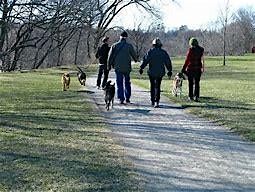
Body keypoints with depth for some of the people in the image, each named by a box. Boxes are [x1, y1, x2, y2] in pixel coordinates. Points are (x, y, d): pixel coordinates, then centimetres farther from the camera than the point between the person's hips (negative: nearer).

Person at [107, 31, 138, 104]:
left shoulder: (114, 45, -1)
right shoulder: (129, 46, -4)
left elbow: (110, 56, 1)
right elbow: (134, 55, 6)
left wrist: (109, 65, 12)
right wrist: (136, 60, 29)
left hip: (118, 68, 0)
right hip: (127, 68, 0)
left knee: (119, 84, 3)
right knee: (127, 83, 14)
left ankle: (121, 99, -1)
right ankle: (127, 98, 13)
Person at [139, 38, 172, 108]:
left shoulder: (150, 51, -2)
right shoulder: (163, 52, 4)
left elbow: (145, 60, -9)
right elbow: (168, 62, 8)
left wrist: (141, 68, -7)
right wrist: (169, 70, 16)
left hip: (151, 72, -1)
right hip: (160, 72, 1)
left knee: (152, 86, 15)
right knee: (157, 87, 2)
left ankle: (152, 101, 19)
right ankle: (156, 101, -12)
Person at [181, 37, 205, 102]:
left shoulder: (190, 49, -10)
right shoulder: (201, 49, 2)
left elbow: (187, 60, -11)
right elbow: (202, 59, 5)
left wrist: (184, 68, -6)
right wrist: (203, 67, 14)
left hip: (191, 68, -3)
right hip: (198, 69, 3)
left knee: (190, 83, 7)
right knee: (197, 83, 8)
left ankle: (191, 96, 11)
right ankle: (196, 96, 1)